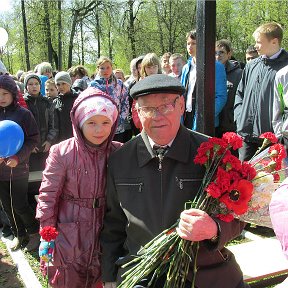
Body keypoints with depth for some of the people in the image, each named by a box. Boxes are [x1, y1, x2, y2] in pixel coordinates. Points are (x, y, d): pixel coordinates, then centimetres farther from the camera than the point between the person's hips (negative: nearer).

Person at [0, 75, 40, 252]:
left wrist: (18, 157, -19)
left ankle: (34, 232, 23)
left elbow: (34, 139, -7)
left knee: (20, 206, -1)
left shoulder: (24, 114, -8)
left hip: (19, 169, -4)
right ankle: (19, 234, 32)